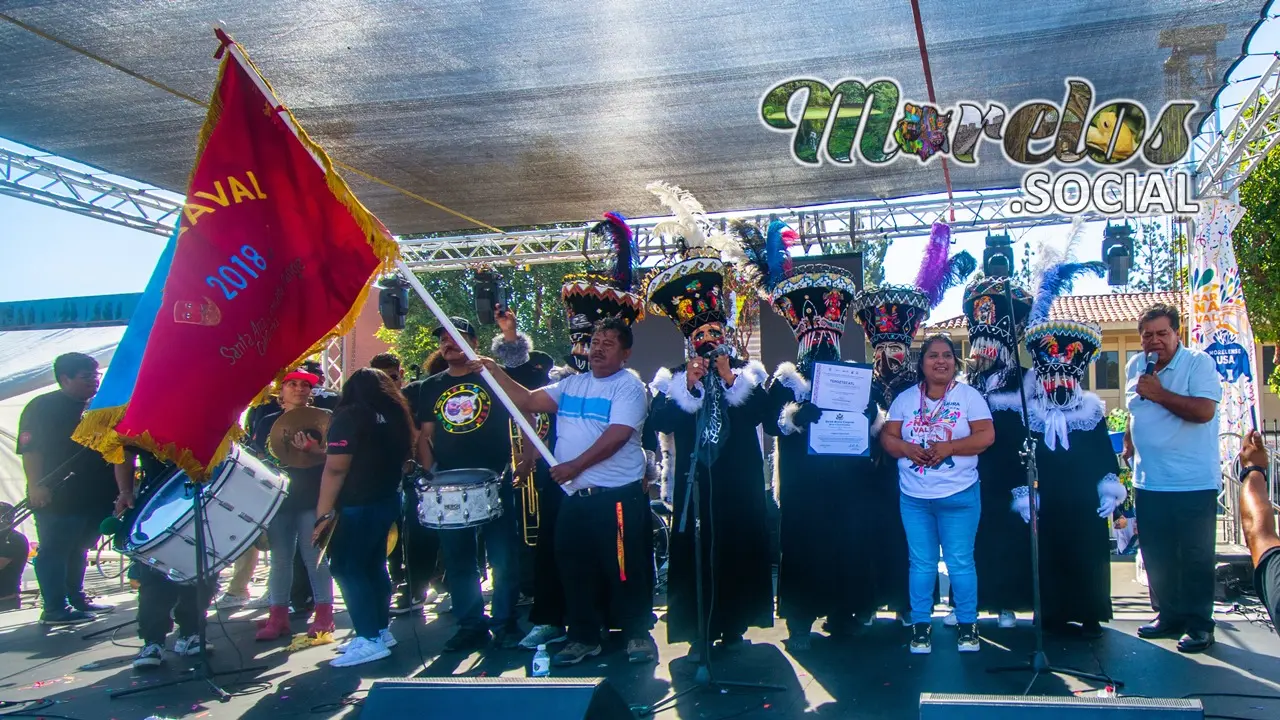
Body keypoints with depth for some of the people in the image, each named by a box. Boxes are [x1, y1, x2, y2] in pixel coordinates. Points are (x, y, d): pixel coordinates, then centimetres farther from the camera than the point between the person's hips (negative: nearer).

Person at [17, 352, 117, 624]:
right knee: (54, 551, -2)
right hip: (56, 498, -7)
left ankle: (76, 599, 27)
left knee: (78, 550, 17)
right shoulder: (41, 407, -7)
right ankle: (55, 609, 3)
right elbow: (30, 449, -13)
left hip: (92, 497, 7)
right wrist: (36, 487, -23)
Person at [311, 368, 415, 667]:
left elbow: (335, 469, -18)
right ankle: (381, 629, 22)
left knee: (347, 570, -3)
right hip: (388, 500, 8)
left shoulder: (349, 416, -12)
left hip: (356, 507, -8)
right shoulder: (395, 416, 9)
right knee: (374, 566, 17)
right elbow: (405, 459, 18)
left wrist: (323, 513, -17)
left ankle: (370, 640, -5)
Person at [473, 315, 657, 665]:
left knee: (626, 570, -2)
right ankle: (584, 637, 24)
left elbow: (617, 435, -18)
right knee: (575, 570, 12)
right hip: (574, 495, 7)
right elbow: (528, 400, 10)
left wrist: (576, 465, -20)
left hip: (617, 496, -7)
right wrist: (495, 373, 0)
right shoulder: (572, 384, 14)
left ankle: (638, 634, 14)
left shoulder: (629, 386, -7)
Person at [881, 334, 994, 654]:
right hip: (914, 497, 2)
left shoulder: (969, 395, 1)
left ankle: (967, 625, 14)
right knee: (921, 563, 7)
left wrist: (948, 447, -18)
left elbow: (986, 436, -8)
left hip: (959, 496, -2)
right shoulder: (905, 398, 8)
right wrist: (907, 448, -16)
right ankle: (920, 625, 16)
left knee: (960, 562, 2)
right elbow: (887, 437, 5)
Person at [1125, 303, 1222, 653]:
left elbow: (1204, 411, -22)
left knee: (1195, 556, 0)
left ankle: (1199, 624, 9)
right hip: (1149, 481, 6)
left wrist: (1159, 393, -20)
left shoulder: (1198, 362, -9)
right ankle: (1169, 616, 24)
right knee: (1156, 556, 12)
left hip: (1194, 482, -6)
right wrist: (1128, 443, 20)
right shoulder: (1135, 366, 10)